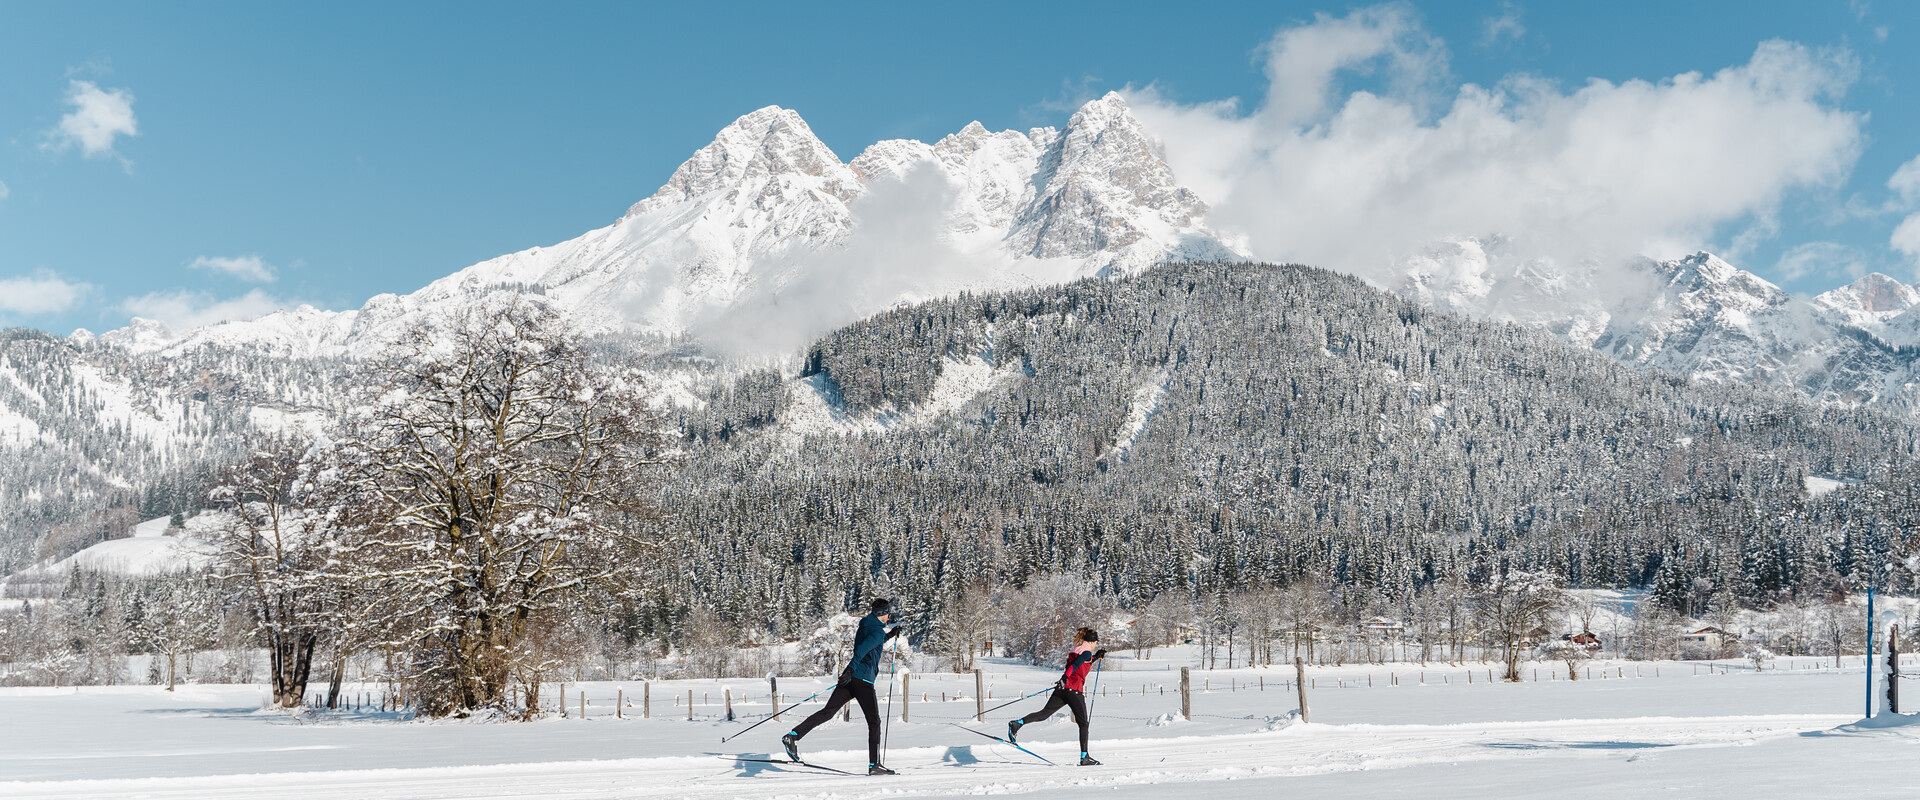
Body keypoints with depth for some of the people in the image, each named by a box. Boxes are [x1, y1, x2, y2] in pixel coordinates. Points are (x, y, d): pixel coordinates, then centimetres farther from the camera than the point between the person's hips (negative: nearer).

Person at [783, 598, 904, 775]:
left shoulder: (866, 626, 20)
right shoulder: (878, 631, -8)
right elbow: (863, 648, -25)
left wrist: (889, 635, 37)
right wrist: (851, 668, -36)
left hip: (851, 676, 8)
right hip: (864, 680, -8)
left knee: (828, 712, 3)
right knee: (874, 722, 0)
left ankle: (793, 735, -9)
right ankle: (874, 764, -1)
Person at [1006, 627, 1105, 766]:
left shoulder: (1077, 650, 21)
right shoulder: (1087, 652, -5)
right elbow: (1074, 665, -21)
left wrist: (1097, 656, 37)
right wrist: (1065, 678, -32)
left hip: (1063, 688, 7)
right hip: (1075, 691, -7)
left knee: (1045, 713, 1)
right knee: (1083, 724, 2)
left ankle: (1016, 723, -19)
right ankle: (1084, 758, 2)